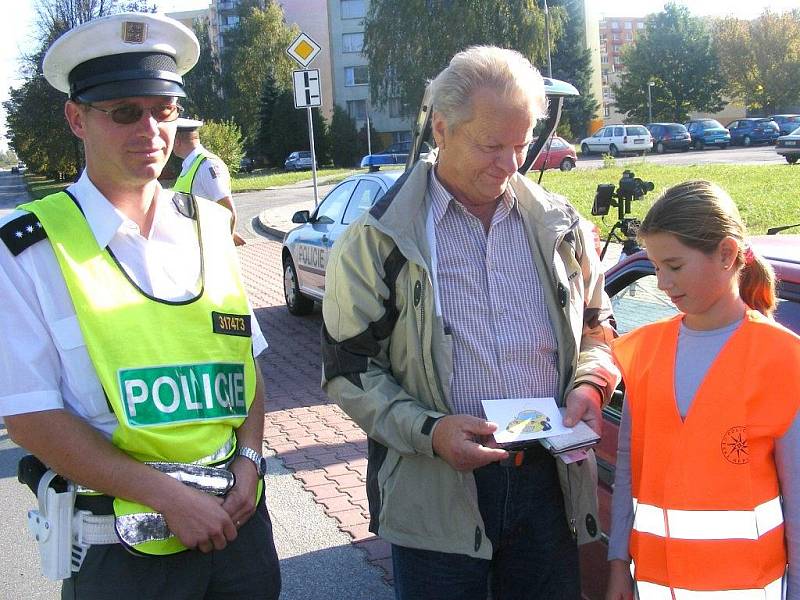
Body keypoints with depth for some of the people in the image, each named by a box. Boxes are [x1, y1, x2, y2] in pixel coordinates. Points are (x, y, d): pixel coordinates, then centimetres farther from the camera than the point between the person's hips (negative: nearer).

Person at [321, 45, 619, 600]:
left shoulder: (558, 225, 5)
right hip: (436, 492, -3)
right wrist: (428, 430, -18)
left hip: (548, 483, 3)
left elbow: (596, 326, 17)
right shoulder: (379, 240, -5)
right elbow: (349, 367, -4)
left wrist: (589, 384, -4)